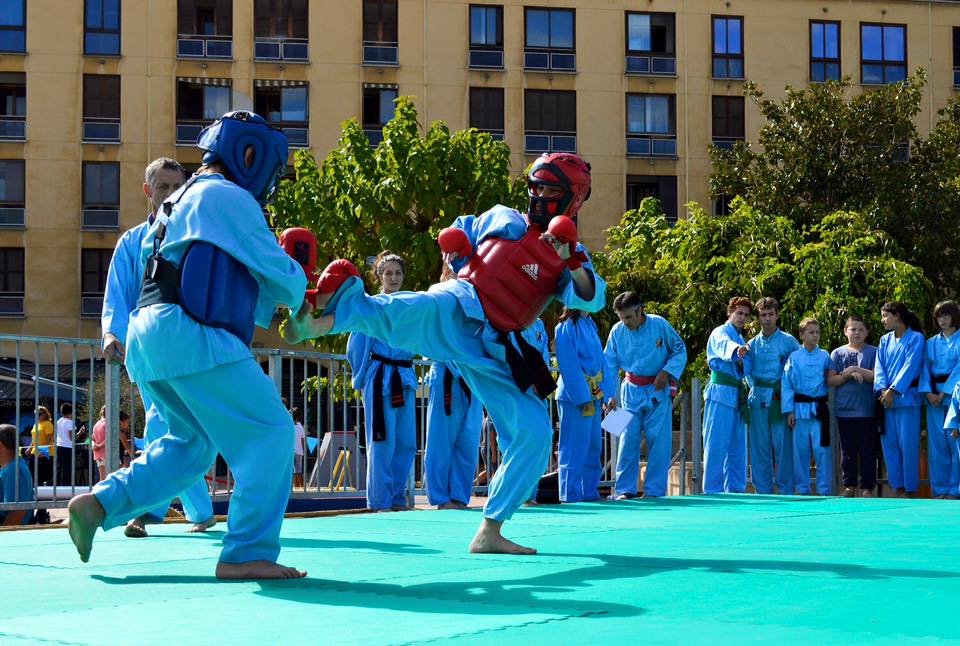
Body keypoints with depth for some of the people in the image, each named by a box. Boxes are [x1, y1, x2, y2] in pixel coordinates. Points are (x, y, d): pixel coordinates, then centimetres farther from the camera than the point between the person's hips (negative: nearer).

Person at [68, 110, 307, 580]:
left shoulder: (179, 203, 27)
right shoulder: (227, 198, -3)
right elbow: (277, 270, -1)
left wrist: (273, 307, 21)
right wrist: (299, 294, 20)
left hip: (148, 339, 10)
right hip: (190, 335, -10)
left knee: (193, 443, 23)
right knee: (268, 433, -6)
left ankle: (99, 504, 16)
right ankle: (246, 553, -9)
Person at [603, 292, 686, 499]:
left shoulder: (659, 325, -12)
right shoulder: (617, 331, -6)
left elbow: (680, 350, -1)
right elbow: (609, 366, 0)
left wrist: (666, 372, -14)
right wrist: (610, 394, -7)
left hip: (658, 391, -2)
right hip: (631, 391, 2)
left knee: (659, 441, -1)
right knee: (628, 440, -1)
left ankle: (654, 490, 7)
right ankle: (624, 489, 6)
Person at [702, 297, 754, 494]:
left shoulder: (741, 340, 21)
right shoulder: (720, 333, -4)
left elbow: (748, 368, 11)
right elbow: (725, 344, -29)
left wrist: (741, 361, -13)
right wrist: (737, 350, -52)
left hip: (738, 395, 8)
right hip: (721, 394, -8)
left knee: (737, 446, 12)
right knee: (717, 445, -9)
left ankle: (735, 489, 19)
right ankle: (712, 491, -7)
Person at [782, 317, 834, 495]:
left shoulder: (824, 356, 6)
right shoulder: (793, 357, 4)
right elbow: (786, 385, 3)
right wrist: (789, 411, -2)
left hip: (819, 409, 0)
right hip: (799, 408, 0)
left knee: (822, 450, -3)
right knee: (800, 451, 5)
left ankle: (824, 490, 4)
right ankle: (802, 489, 14)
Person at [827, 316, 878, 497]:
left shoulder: (873, 352, 5)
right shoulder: (837, 353, 10)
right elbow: (830, 380, 4)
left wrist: (858, 370, -14)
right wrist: (847, 374, -11)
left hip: (867, 410, -2)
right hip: (844, 409, 2)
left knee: (867, 451, -1)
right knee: (847, 450, 7)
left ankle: (867, 488, 4)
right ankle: (849, 487, 15)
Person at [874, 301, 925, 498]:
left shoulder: (916, 338, -2)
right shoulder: (885, 341, 15)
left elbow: (910, 367, -11)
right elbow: (879, 368, 7)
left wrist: (893, 391, -16)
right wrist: (883, 390, -10)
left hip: (907, 398, -6)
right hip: (886, 398, 6)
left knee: (908, 443, -6)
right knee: (889, 443, 4)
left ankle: (910, 489, 0)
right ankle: (898, 487, 10)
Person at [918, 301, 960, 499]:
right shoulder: (931, 343, 16)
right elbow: (925, 369, 9)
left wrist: (944, 392, -14)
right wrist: (928, 393, -7)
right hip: (934, 395, 4)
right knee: (936, 443, 3)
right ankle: (939, 489, 6)